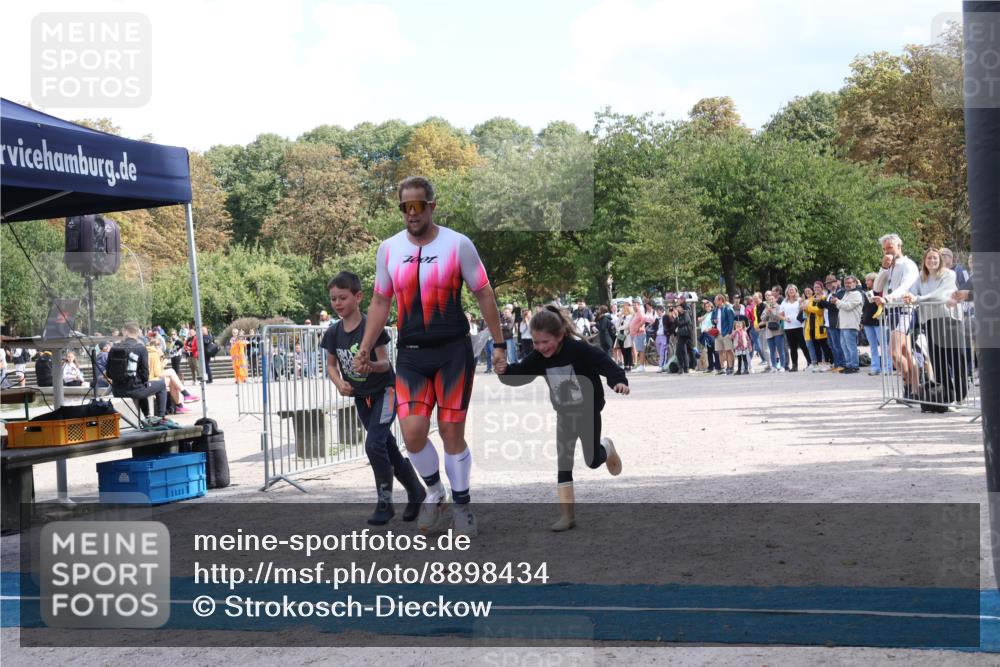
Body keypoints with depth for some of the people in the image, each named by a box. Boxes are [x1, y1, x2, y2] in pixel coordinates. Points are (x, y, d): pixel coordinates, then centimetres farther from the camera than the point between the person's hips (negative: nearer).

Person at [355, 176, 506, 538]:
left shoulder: (458, 244, -4)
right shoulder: (389, 249, 4)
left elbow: (484, 294, 2)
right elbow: (380, 302, 12)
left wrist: (499, 344, 1)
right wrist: (365, 348, 6)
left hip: (453, 351, -2)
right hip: (411, 354, 2)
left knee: (452, 432, 0)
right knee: (412, 432, -10)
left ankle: (462, 505, 19)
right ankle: (434, 492, 17)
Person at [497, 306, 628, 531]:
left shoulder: (578, 349, -27)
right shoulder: (539, 357, -10)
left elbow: (605, 363, -32)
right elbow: (520, 374, -11)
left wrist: (619, 381, -49)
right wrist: (504, 371, -32)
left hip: (588, 412, -4)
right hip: (564, 415, 4)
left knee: (593, 460, 9)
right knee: (563, 463, -3)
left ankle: (606, 447, 46)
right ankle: (567, 515, 0)